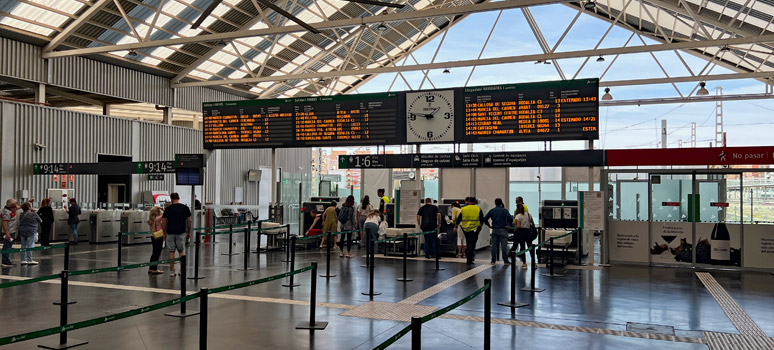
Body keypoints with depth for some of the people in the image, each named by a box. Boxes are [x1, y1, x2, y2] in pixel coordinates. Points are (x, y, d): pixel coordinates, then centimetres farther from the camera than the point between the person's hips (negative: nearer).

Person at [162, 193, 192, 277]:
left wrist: (164, 233, 8)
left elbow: (163, 222, -3)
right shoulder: (185, 208, 1)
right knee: (181, 251, 9)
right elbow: (190, 221, 2)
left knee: (171, 252, 6)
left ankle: (172, 271, 8)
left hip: (170, 233, -1)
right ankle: (182, 269, 2)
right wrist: (189, 232, 11)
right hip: (181, 232, 1)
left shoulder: (168, 208, -2)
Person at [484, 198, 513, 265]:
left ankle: (493, 260, 7)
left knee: (494, 245, 6)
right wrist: (508, 225, -6)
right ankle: (506, 261, 3)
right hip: (503, 230, -3)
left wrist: (489, 225, 9)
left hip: (494, 230, 3)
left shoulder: (491, 210, 4)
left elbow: (485, 219, 2)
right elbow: (510, 218, -18)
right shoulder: (504, 210, -5)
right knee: (504, 245, 1)